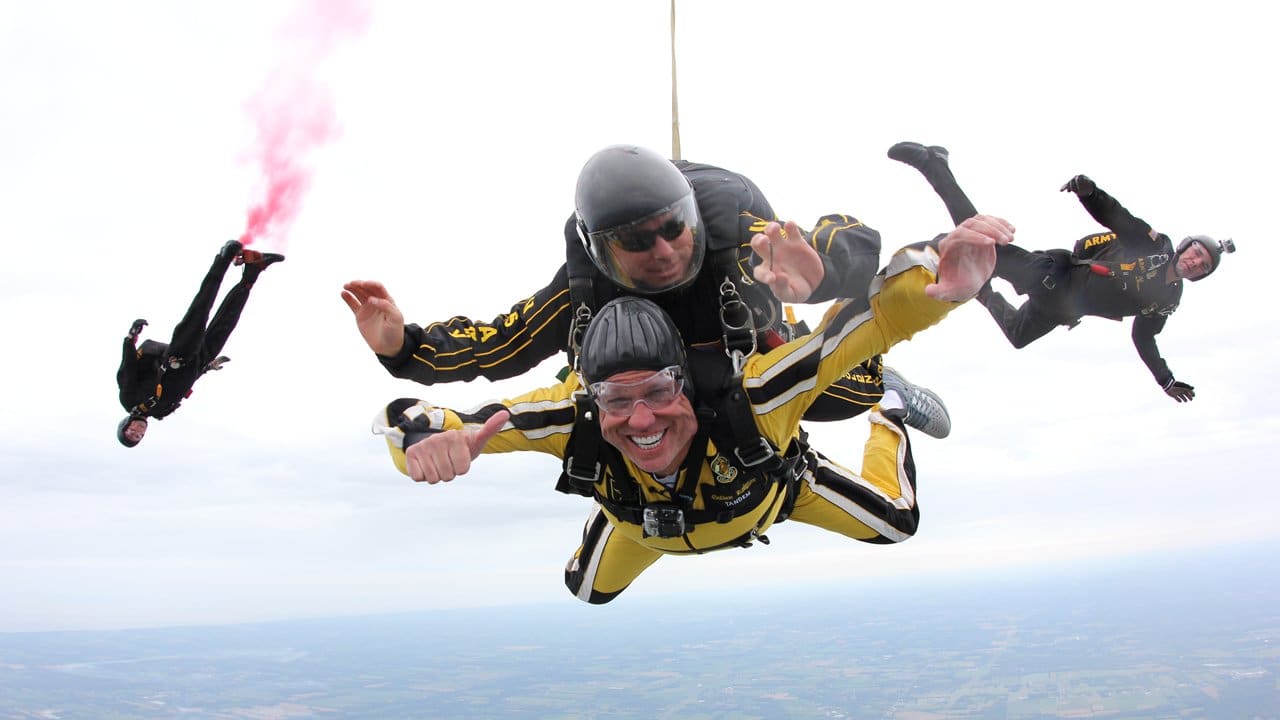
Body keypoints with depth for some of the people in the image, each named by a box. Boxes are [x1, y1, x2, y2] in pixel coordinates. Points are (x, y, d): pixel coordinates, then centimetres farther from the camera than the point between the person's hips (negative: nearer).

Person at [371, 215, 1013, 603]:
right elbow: (403, 421, -43)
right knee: (586, 592, 25)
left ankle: (889, 417, 43)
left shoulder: (749, 399, -51)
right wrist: (424, 437, -68)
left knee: (895, 524, 12)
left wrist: (937, 279, -81)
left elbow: (879, 312, -57)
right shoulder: (574, 416, -45)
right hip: (644, 522, 2)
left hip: (768, 484, -2)